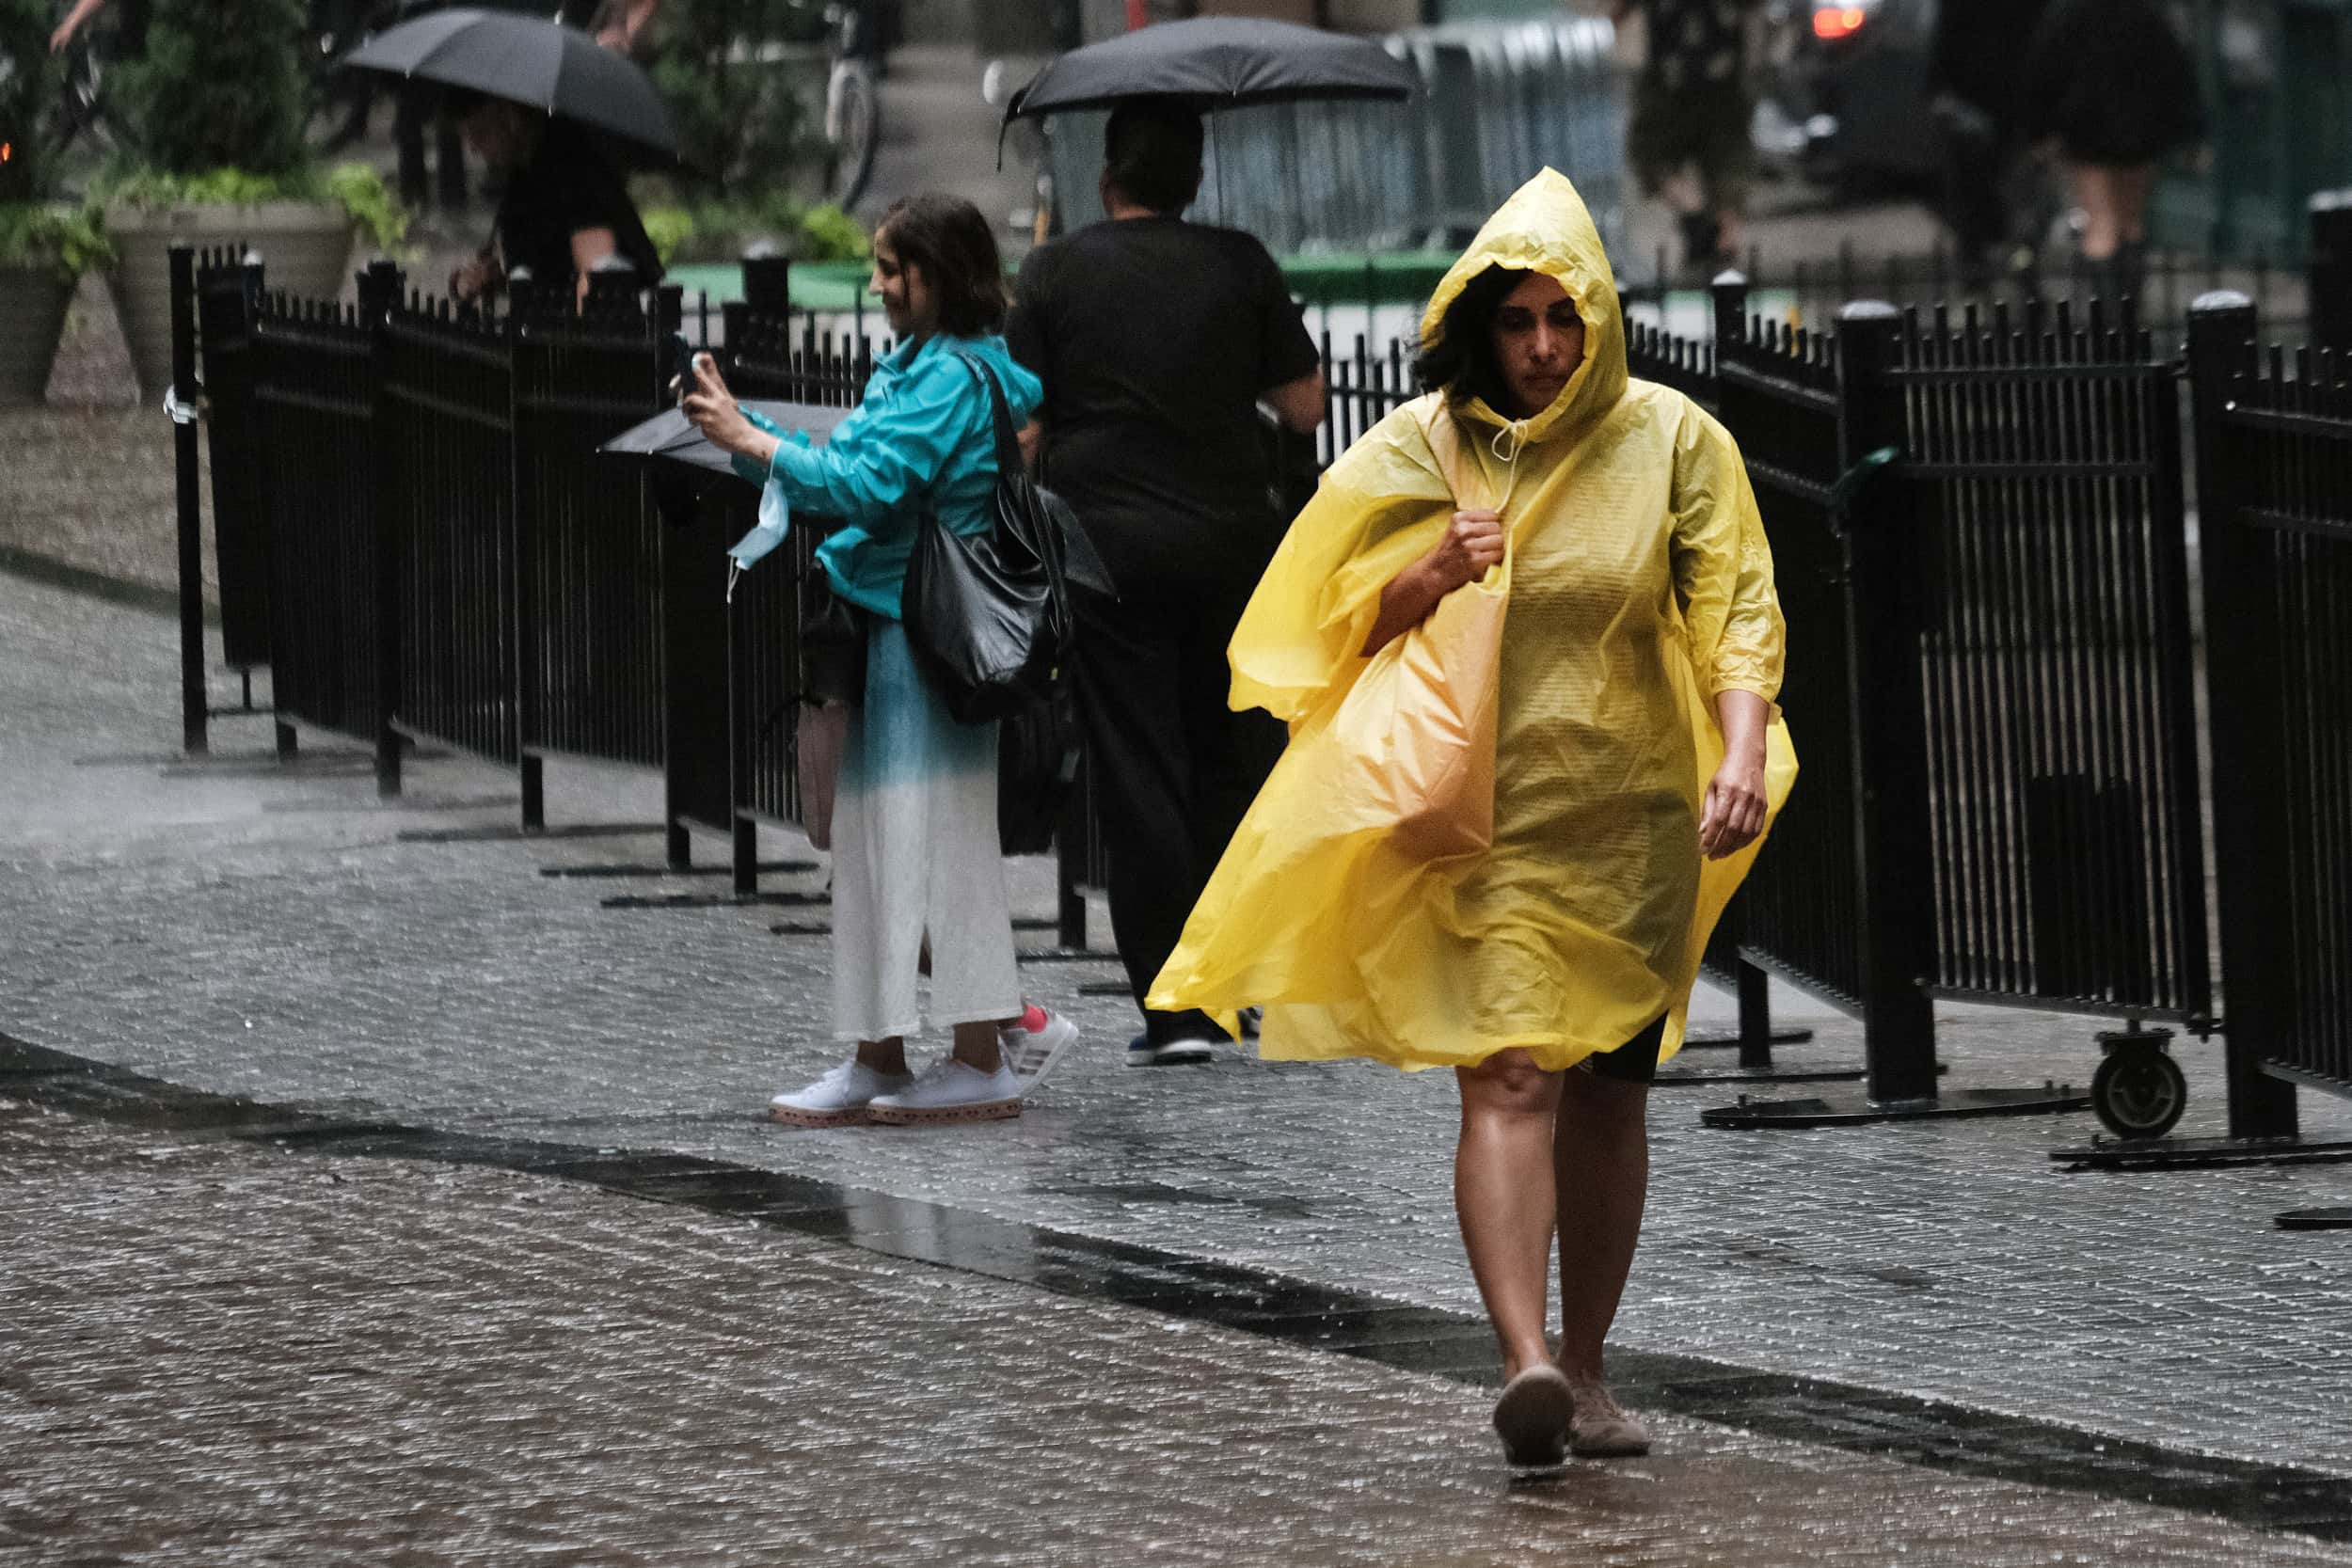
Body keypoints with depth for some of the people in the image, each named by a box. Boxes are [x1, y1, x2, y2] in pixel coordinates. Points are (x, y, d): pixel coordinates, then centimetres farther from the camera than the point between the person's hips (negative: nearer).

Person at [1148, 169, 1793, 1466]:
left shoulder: (1670, 439, 1)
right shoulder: (1426, 445, 1)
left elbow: (1734, 609, -3)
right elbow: (1349, 621, 6)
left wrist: (1743, 750, -20)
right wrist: (1431, 574, -16)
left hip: (1634, 823, 2)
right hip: (1487, 820, -2)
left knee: (1607, 1094, 10)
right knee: (1510, 1078, -17)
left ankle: (1585, 1367, 23)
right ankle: (1525, 1361, -29)